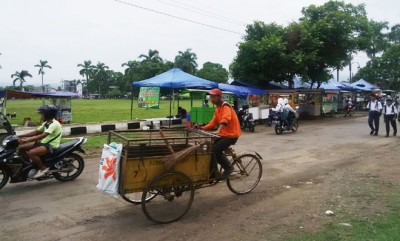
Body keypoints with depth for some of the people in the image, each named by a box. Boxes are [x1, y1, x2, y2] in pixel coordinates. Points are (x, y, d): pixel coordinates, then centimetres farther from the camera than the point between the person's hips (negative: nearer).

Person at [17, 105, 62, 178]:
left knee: (31, 153, -31)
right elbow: (36, 132, 15)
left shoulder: (54, 124, -19)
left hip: (51, 146, -10)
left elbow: (42, 136, -29)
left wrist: (27, 140, -35)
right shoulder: (46, 123, 13)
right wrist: (20, 136, 5)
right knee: (21, 148, 4)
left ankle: (43, 169, -12)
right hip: (43, 142, 10)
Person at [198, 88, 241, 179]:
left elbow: (225, 119, -34)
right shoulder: (217, 109, 13)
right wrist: (202, 128, 0)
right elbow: (213, 122, 13)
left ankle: (228, 168, 0)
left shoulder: (225, 106, -16)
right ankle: (213, 170, 15)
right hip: (223, 134, 9)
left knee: (216, 150, -18)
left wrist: (218, 131, -48)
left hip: (231, 134, -9)